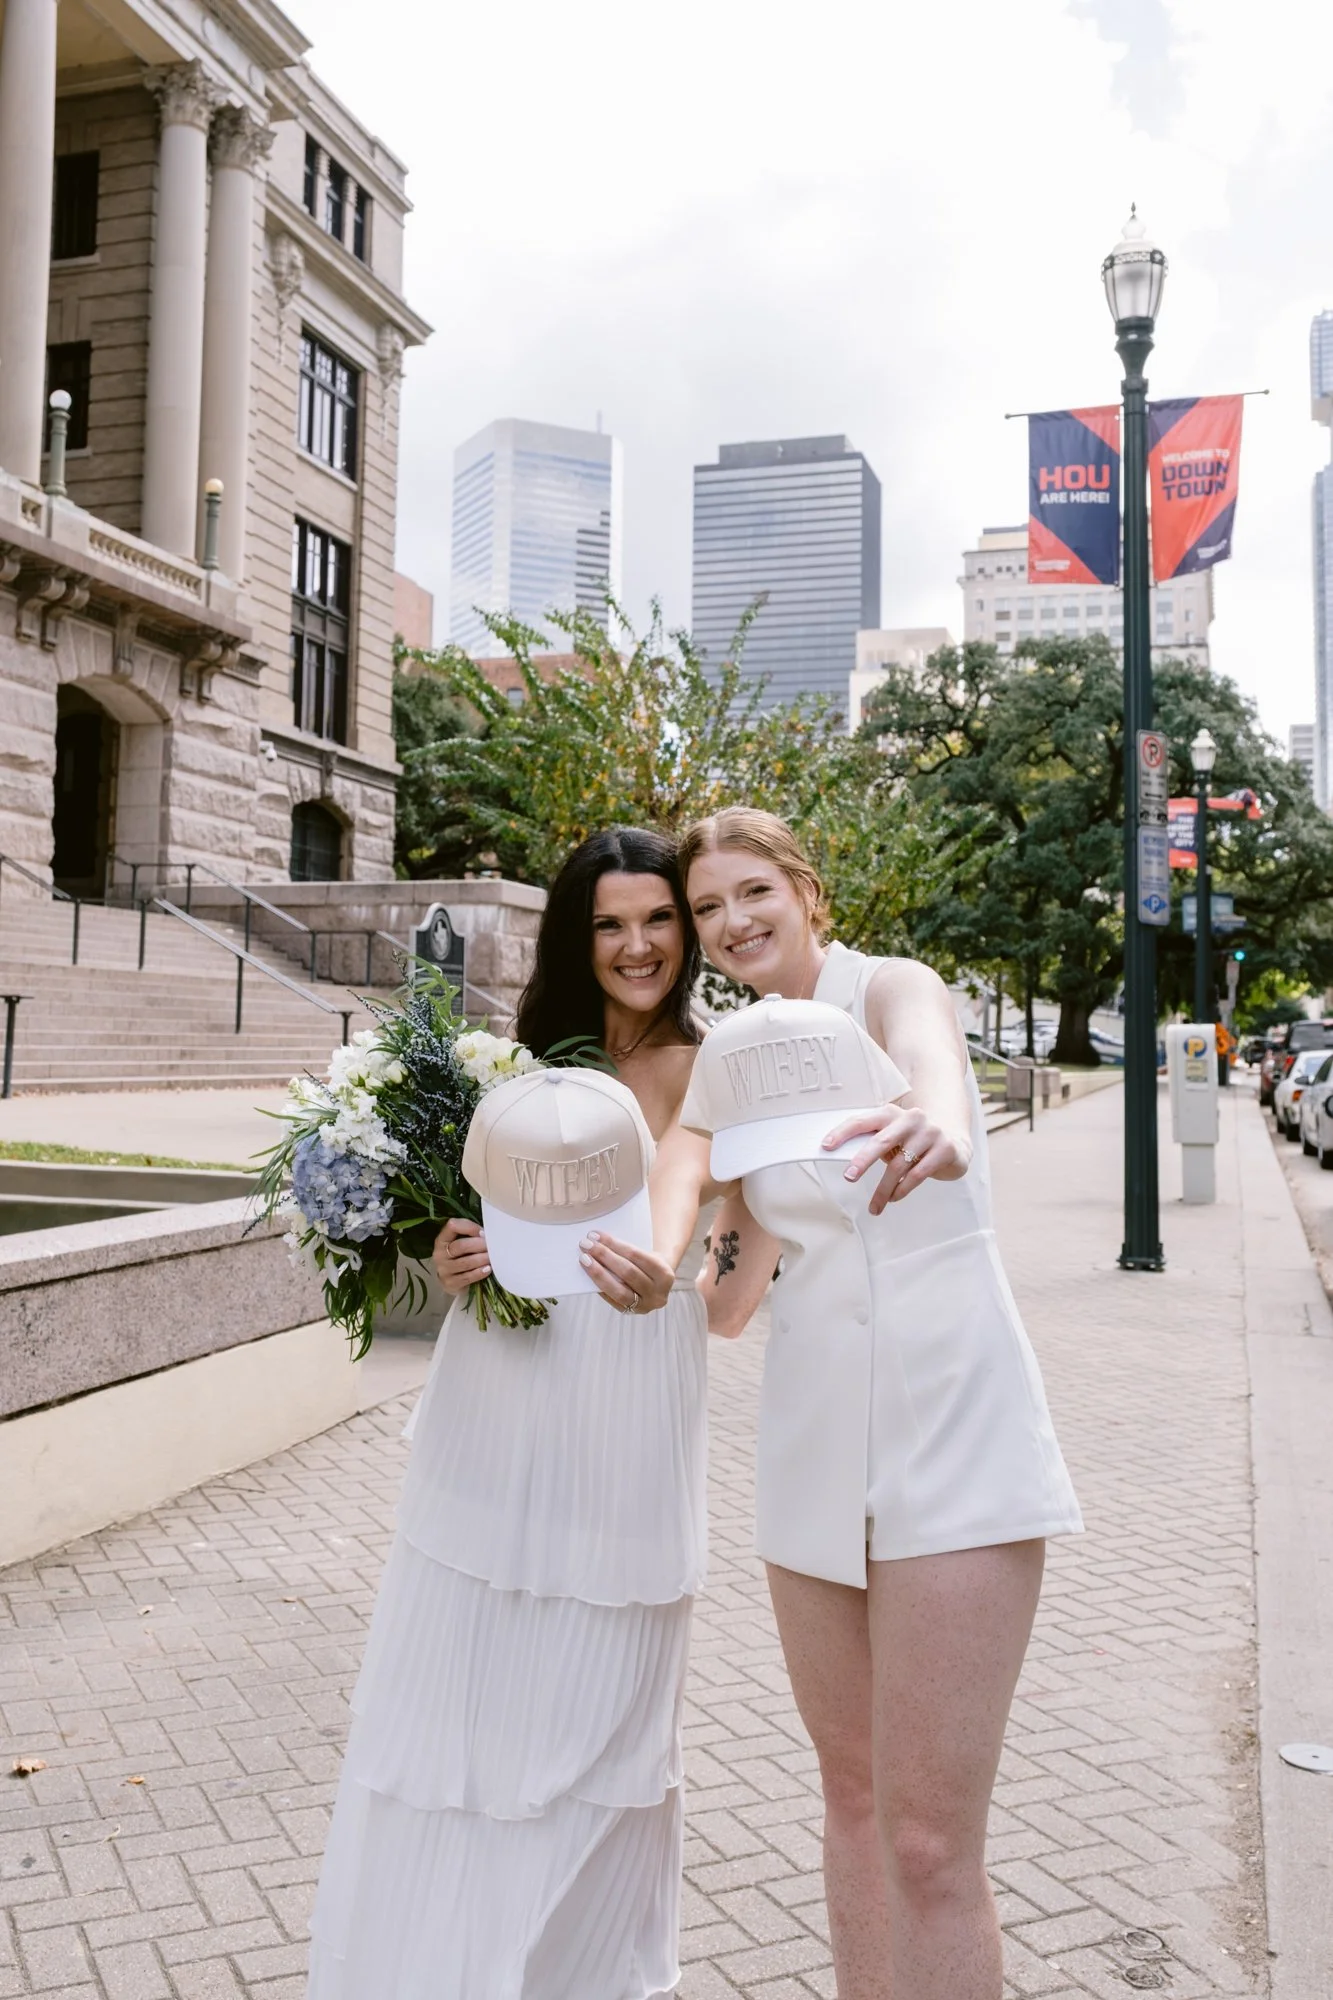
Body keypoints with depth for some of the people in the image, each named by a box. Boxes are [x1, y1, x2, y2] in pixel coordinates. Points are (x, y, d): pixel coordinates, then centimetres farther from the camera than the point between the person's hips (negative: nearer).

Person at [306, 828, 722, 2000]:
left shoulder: (703, 1069, -3)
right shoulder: (530, 1054, 9)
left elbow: (684, 1172, -25)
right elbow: (469, 1206, 14)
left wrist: (659, 1266, -47)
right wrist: (448, 1262, -10)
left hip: (622, 1427, -3)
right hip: (492, 1407, 4)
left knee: (595, 1712, 9)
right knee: (455, 1694, 10)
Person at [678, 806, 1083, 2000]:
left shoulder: (890, 989, -5)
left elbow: (930, 1057, -33)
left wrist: (936, 1123, -55)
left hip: (947, 1422, -6)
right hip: (814, 1439, 6)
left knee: (929, 1840, -6)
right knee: (854, 1789, 15)